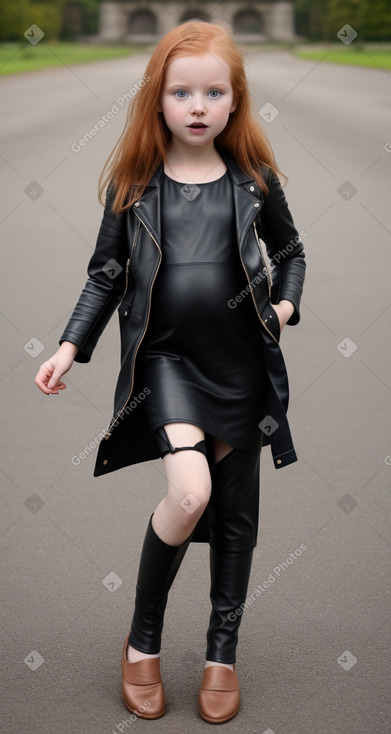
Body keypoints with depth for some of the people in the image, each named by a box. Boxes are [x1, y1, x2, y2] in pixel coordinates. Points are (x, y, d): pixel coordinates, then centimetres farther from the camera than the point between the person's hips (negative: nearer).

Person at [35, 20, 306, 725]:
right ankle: (143, 641, 1)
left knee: (235, 512, 10)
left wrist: (286, 303, -1)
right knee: (191, 489, -23)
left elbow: (289, 250, 16)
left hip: (241, 367, 2)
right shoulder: (134, 185, 0)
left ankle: (223, 651, 30)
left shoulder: (255, 181, 1)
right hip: (165, 358, -2)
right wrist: (69, 346, -2)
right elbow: (106, 274, 6)